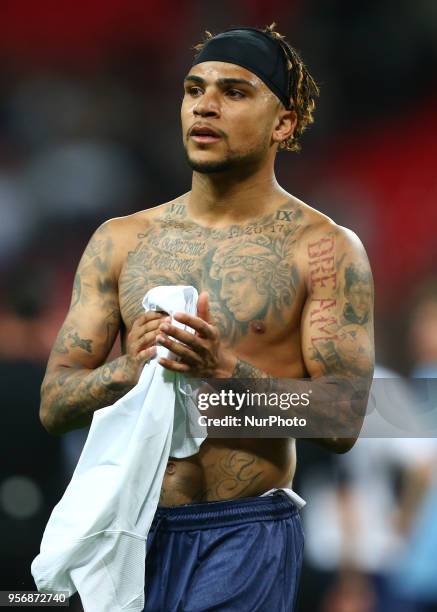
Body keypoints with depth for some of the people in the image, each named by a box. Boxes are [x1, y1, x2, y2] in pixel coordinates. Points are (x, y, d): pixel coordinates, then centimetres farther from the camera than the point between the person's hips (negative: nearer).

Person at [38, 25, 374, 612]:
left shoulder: (326, 249, -1)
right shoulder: (120, 240, 9)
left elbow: (342, 424, -8)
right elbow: (53, 406, 6)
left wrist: (226, 371, -21)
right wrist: (128, 369, -14)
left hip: (244, 536, -3)